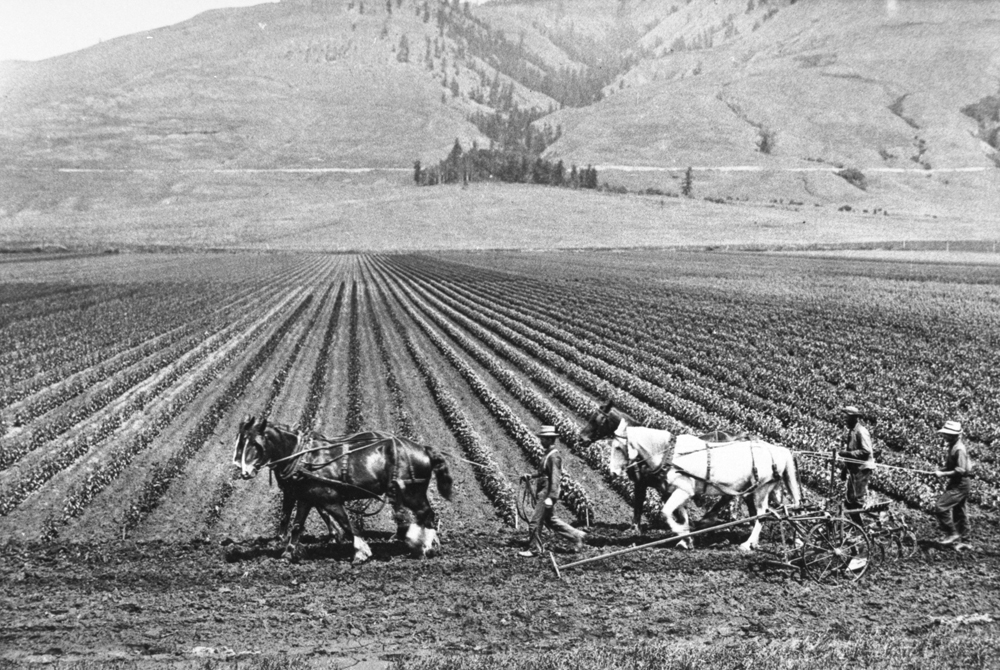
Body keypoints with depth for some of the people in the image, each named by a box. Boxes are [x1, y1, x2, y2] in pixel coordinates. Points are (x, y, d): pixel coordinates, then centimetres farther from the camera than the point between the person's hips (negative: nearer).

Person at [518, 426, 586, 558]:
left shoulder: (554, 456, -18)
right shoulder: (549, 454, 12)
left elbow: (555, 478, -24)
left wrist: (551, 497, -28)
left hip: (547, 493, -10)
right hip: (544, 493, 10)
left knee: (535, 521, -3)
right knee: (549, 520, 17)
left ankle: (534, 549, 8)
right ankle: (576, 535, 20)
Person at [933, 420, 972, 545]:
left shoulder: (959, 449, -22)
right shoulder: (953, 447, 9)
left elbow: (961, 470, -26)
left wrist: (943, 474, -21)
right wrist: (941, 470, 5)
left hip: (959, 485, -10)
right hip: (957, 484, 10)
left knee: (941, 507, -15)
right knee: (958, 511, 20)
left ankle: (951, 533, -8)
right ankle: (963, 537, 31)